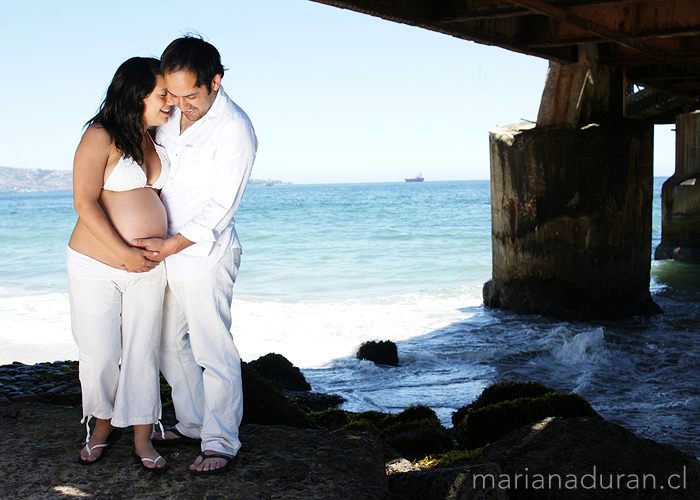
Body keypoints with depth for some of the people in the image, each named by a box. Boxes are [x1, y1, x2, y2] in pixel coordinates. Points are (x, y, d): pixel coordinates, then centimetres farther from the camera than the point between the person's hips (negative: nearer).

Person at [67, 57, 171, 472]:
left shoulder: (156, 142, 9)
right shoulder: (101, 137, -11)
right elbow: (84, 202, -17)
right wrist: (125, 252, -19)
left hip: (148, 268, 5)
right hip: (95, 266, -5)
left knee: (143, 352, 7)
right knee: (99, 354, 5)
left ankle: (143, 437, 19)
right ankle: (104, 425, 29)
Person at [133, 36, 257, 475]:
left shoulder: (235, 129, -16)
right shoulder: (169, 114, 6)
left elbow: (221, 204, -17)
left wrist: (171, 245, -19)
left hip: (205, 254, -8)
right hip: (164, 250, 8)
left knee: (214, 351, -3)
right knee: (171, 344, 15)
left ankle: (221, 443, 9)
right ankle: (192, 425, 30)